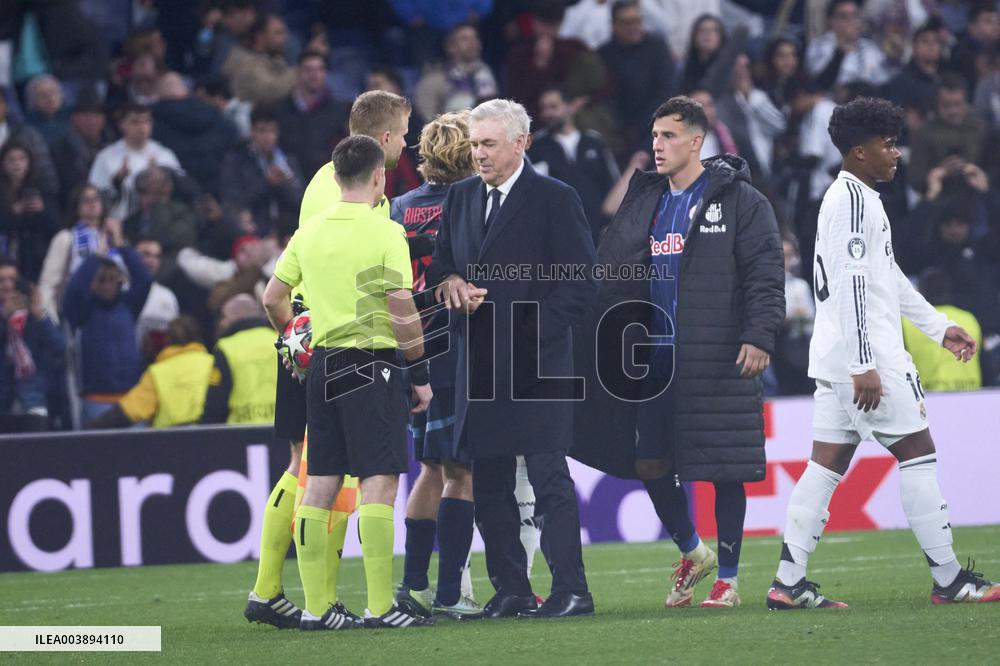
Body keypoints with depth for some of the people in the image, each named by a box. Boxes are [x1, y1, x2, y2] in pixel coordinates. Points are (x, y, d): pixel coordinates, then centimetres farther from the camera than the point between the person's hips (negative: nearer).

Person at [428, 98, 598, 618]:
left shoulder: (554, 199, -4)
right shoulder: (461, 197, 15)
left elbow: (580, 282, -7)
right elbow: (439, 260, 21)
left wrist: (531, 332, -15)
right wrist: (448, 279, -3)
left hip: (536, 364, -6)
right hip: (480, 365, 6)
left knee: (549, 477, -8)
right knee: (488, 481, 7)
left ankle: (570, 590, -6)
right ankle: (510, 591, 14)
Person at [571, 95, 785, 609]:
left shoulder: (741, 201, -2)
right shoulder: (642, 204, 15)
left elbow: (764, 273, -8)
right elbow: (608, 276, 18)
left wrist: (759, 336, -18)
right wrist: (590, 340, 10)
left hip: (718, 357, -6)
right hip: (655, 357, 6)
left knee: (724, 470, -2)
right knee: (650, 465, 5)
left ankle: (727, 578, 8)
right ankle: (691, 554, 27)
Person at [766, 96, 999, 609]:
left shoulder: (850, 197, 20)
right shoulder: (855, 198, -13)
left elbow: (889, 278, 28)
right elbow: (852, 284, -21)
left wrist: (940, 327, 28)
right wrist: (865, 366, -24)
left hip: (837, 357, 10)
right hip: (865, 355, -10)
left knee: (828, 461, 5)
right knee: (917, 450, -4)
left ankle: (788, 582, 1)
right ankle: (949, 580, -1)